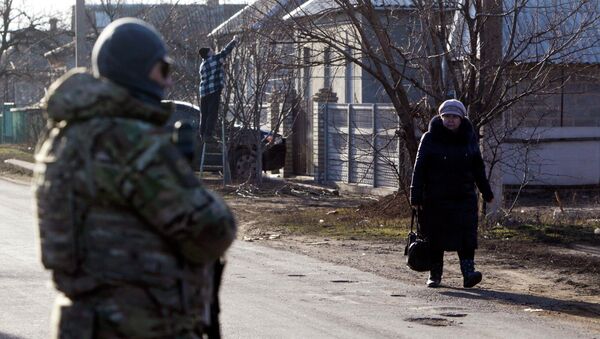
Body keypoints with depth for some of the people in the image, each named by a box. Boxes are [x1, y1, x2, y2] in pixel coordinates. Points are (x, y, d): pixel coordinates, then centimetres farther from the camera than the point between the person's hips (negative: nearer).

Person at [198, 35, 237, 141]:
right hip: (214, 91, -7)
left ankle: (203, 135, 10)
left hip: (204, 92, 7)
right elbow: (226, 50, 5)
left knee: (204, 115, 11)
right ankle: (208, 135, -13)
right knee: (212, 113, -7)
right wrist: (234, 41, 19)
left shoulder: (202, 65, 17)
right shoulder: (214, 59, -2)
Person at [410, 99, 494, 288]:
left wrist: (486, 192, 17)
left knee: (466, 234, -11)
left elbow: (477, 167, 16)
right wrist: (416, 196, -11)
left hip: (464, 197, 2)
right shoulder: (430, 138, -3)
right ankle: (435, 275, 16)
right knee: (435, 237, 4)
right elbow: (419, 169, -5)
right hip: (436, 199, -2)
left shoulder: (469, 138, 7)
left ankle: (468, 273, -16)